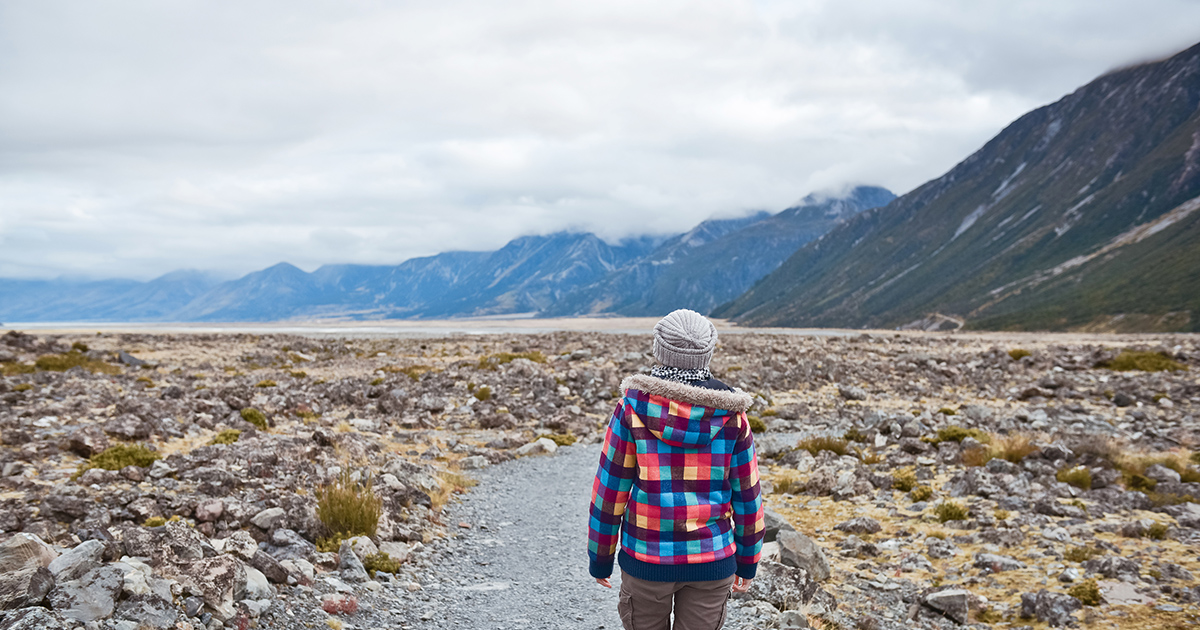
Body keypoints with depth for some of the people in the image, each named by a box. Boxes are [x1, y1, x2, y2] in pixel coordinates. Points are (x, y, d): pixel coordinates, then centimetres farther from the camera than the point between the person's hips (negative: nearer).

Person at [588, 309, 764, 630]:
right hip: (712, 560, 1)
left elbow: (609, 489, -7)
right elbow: (746, 493, 0)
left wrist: (600, 558, 4)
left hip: (647, 557, -1)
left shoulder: (634, 406, -11)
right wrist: (747, 561, 13)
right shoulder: (730, 413, -6)